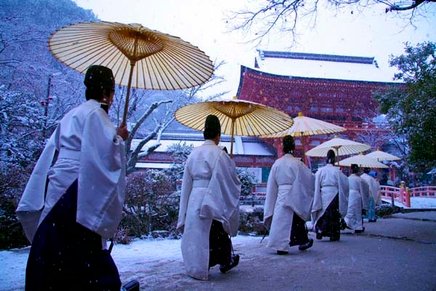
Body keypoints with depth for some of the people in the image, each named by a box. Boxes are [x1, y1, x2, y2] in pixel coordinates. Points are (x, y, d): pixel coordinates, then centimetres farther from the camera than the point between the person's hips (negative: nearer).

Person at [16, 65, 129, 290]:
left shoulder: (73, 114, 20)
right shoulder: (94, 113, -8)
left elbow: (52, 152, 20)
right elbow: (105, 150, -19)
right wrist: (118, 137, -4)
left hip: (60, 188, 9)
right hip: (75, 190, -9)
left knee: (57, 251, 12)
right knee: (77, 253, -4)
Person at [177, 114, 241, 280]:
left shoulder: (194, 153, 6)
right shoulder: (219, 154, -12)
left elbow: (187, 182, 10)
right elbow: (230, 180, -8)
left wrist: (184, 209, 17)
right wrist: (236, 188, 14)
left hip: (194, 200, 5)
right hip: (213, 201, -5)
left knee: (196, 233, 13)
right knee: (214, 234, 9)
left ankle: (196, 266, 25)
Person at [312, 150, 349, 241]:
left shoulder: (320, 171, 0)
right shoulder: (337, 171, -2)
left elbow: (316, 186, -1)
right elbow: (345, 183, 0)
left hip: (323, 197, 1)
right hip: (334, 195, -1)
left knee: (322, 215, 9)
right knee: (334, 216, 7)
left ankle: (320, 232, 6)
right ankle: (334, 235, 11)